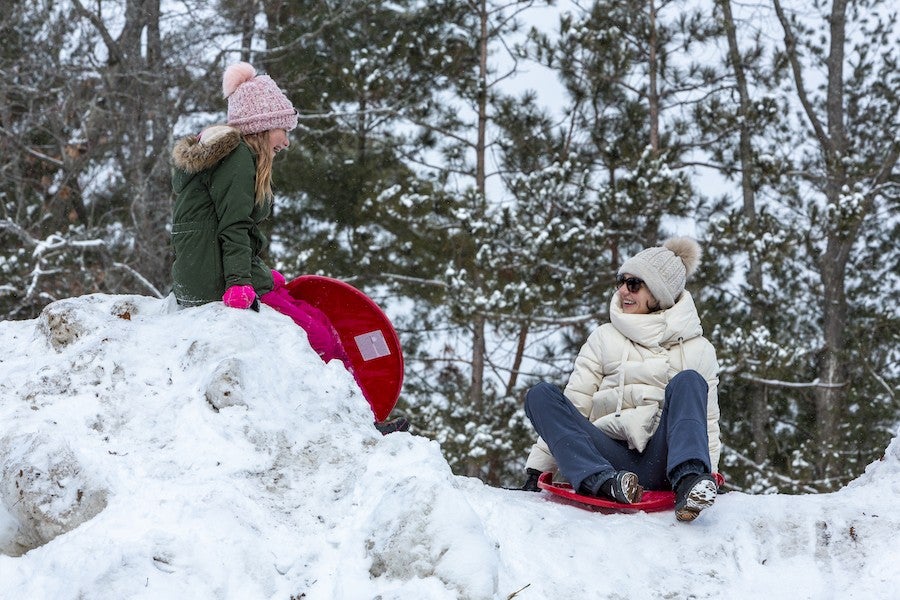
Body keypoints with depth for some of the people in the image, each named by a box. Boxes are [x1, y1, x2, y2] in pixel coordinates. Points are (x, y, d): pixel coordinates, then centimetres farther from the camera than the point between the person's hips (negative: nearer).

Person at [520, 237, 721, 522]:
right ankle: (603, 483, -41)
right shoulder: (604, 338, 17)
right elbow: (573, 405, 12)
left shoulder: (698, 350, 15)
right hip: (610, 460, 1)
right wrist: (537, 469, 4)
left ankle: (689, 481, -46)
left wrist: (706, 478, 0)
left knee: (688, 381, -23)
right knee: (540, 395, -18)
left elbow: (707, 422, 15)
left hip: (661, 462, -1)